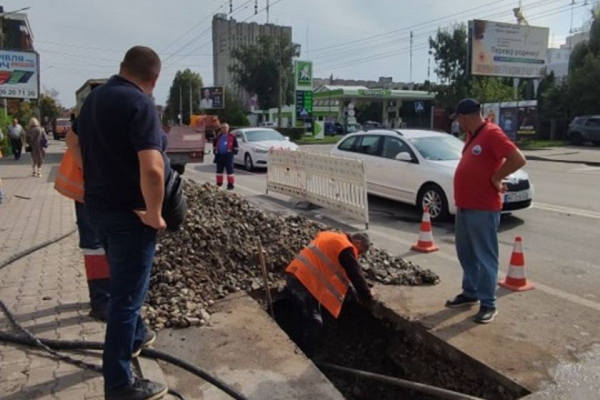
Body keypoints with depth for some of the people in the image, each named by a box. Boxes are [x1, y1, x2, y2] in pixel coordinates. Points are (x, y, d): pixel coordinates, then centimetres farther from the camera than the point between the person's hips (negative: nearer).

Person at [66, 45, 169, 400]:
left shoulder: (95, 96, 8)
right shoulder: (140, 104, -21)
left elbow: (74, 140, 23)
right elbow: (152, 168, -33)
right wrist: (154, 214, -20)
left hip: (100, 204, 9)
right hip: (130, 211, -9)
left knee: (124, 281, 25)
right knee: (128, 291, 0)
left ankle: (135, 336, 47)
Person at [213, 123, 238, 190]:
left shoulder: (232, 136, -2)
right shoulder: (218, 136, 11)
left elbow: (236, 146, 2)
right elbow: (214, 144, 24)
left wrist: (233, 152, -4)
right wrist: (215, 151, 15)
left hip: (228, 156, -5)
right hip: (219, 156, 5)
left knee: (229, 171, -4)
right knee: (219, 170, 10)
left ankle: (230, 185, 0)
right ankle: (219, 184, 20)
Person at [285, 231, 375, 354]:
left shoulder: (332, 237, 23)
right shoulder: (346, 248, -6)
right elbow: (356, 275, -5)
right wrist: (368, 297, 8)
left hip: (294, 275, 10)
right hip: (305, 281, -10)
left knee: (308, 318, 22)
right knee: (314, 323, 0)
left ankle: (301, 352, 33)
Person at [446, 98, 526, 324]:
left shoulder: (492, 133, -14)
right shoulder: (473, 135, 14)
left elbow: (518, 160, -23)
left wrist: (495, 178, -13)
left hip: (483, 209, -9)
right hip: (464, 206, 9)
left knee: (485, 257, -1)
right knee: (466, 254, 17)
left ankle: (488, 304, 8)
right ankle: (470, 293, 30)